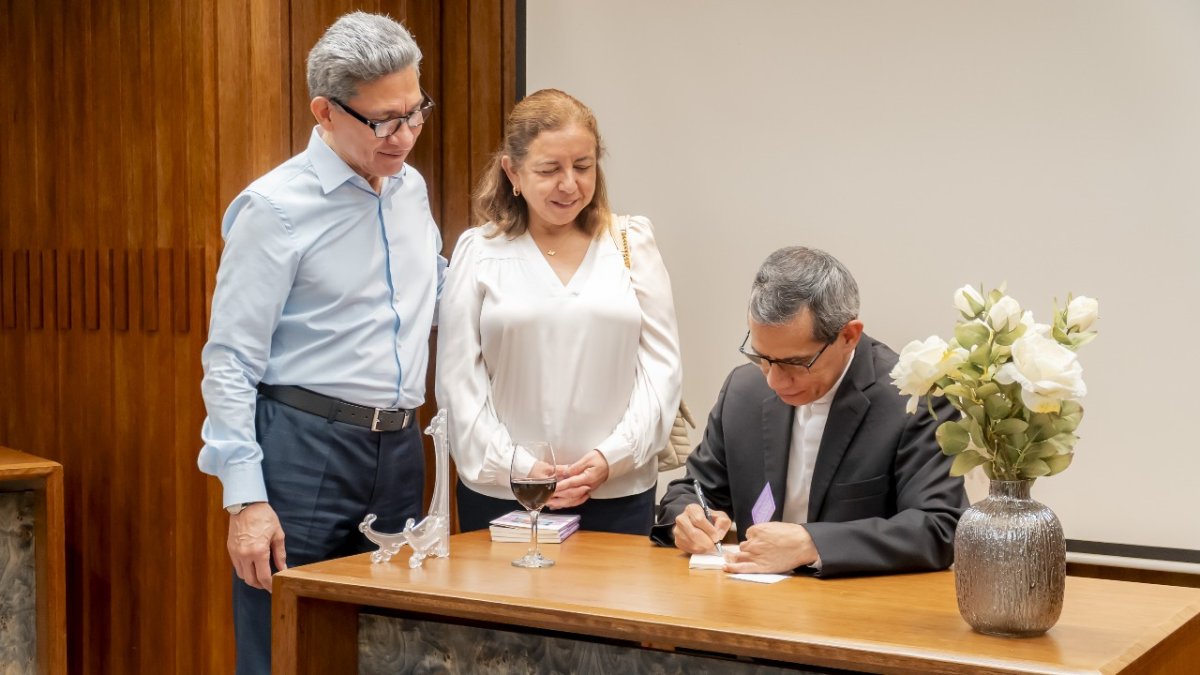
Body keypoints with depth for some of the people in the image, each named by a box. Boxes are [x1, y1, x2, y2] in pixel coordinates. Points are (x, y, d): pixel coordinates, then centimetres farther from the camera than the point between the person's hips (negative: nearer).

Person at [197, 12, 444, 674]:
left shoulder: (412, 188, 10)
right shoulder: (275, 207, -11)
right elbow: (230, 359, -11)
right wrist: (245, 499, -17)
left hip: (399, 447, 6)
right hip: (305, 450, -6)